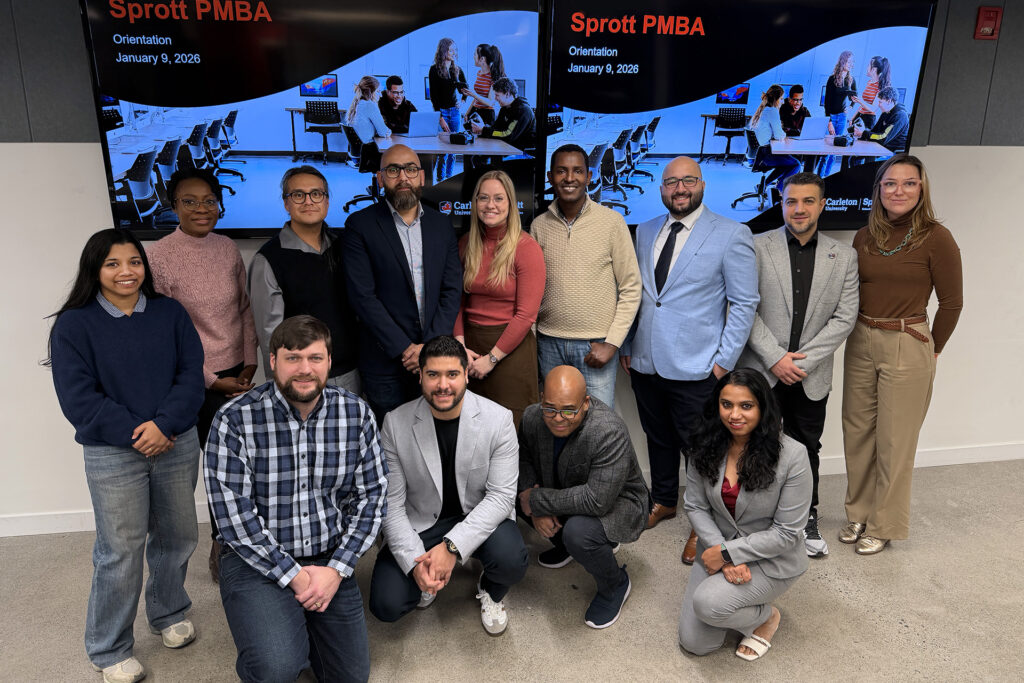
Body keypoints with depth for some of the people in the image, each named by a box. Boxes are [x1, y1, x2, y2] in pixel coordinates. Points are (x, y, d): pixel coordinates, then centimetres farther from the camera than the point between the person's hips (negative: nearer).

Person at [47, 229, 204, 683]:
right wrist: (135, 434, -16)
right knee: (121, 552, 3)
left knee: (178, 536, 14)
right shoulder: (73, 325, -3)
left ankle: (169, 614, 39)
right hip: (112, 454, -3)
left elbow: (191, 374, -2)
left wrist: (164, 425, -16)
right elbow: (78, 398, -9)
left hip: (177, 444, 3)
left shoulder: (170, 313, 4)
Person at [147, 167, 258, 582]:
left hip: (238, 375, 4)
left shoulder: (228, 248, 4)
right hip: (198, 381, -4)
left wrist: (250, 363, 4)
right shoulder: (159, 257, -11)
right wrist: (213, 380, -8)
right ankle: (223, 551, 25)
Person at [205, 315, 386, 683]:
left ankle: (298, 622, 34)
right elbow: (233, 515, -16)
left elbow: (371, 494, -3)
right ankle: (275, 625, 11)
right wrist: (294, 575, -16)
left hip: (330, 559, 3)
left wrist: (337, 569, -11)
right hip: (257, 559, -3)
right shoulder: (235, 420, -15)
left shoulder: (356, 413, -6)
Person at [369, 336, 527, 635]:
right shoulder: (395, 423, -13)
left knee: (511, 560, -30)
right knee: (386, 604, -17)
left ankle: (490, 593, 9)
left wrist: (452, 547, -27)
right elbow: (391, 503, -10)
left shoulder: (498, 419, -15)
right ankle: (429, 575, 19)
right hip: (419, 522, 1)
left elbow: (501, 496, -16)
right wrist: (415, 561, -23)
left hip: (479, 518, 0)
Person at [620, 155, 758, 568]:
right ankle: (664, 502, 40)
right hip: (644, 361, 5)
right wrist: (627, 344, 11)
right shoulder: (645, 231, 10)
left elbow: (744, 303, -5)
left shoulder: (731, 235, -5)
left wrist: (725, 360, -10)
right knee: (658, 439, 19)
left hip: (695, 367, -5)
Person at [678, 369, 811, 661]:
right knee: (694, 643, -2)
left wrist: (728, 553, -18)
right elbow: (695, 506, -3)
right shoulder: (706, 446, -10)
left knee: (707, 603, -29)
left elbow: (787, 532, -17)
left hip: (771, 560, -4)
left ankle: (766, 616, 4)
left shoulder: (791, 456, -21)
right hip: (719, 550, 4)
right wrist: (723, 555, -17)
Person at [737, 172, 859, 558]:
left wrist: (803, 360, -10)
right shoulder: (757, 247, -1)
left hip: (811, 376, 2)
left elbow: (845, 317, 0)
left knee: (806, 449, 14)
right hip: (761, 371, -2)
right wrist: (775, 358, -13)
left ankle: (807, 521, 32)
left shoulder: (843, 258, 6)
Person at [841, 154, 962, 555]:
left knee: (894, 442, 5)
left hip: (907, 348, -5)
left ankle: (884, 525, 22)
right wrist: (863, 334, 6)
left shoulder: (936, 238, -9)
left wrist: (931, 349, 4)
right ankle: (859, 513, 29)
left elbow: (951, 302, -3)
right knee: (857, 433, 12)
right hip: (861, 342, 5)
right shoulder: (865, 237, 5)